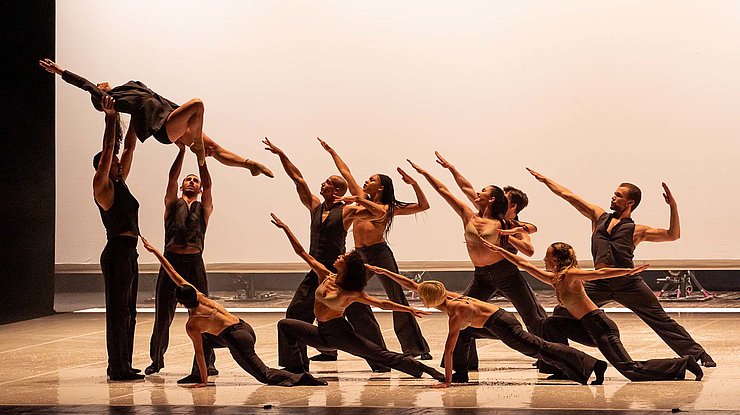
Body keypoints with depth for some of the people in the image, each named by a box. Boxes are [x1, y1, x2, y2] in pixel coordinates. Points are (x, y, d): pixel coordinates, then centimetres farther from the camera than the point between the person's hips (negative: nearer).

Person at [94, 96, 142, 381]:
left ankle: (122, 366, 17)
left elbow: (129, 147, 16)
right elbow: (107, 151, -17)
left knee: (127, 311, 12)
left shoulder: (119, 184, 15)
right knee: (117, 310, -8)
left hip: (129, 253, 10)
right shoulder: (102, 187, -7)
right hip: (116, 252, -9)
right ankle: (118, 369, -7)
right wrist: (110, 119, -18)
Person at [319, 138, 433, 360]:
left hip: (380, 254, -5)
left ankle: (415, 347, -8)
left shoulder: (389, 209, 7)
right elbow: (345, 172, 25)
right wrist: (331, 151, 30)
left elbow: (423, 206, 5)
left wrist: (414, 184, -5)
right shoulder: (361, 198, 18)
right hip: (359, 256, 5)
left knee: (398, 301, -7)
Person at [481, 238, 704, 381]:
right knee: (551, 324, 10)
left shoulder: (570, 274, -8)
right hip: (588, 329, 8)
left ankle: (683, 363, -13)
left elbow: (600, 273, -16)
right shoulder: (553, 279, 16)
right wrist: (499, 250, 24)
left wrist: (629, 271, -24)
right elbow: (525, 264, 21)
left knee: (630, 369, -16)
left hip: (601, 327, -8)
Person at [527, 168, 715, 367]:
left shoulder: (637, 230, 6)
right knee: (562, 313, -2)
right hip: (599, 284, 3)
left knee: (662, 321, -3)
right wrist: (544, 179, 21)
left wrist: (673, 206, -8)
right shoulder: (599, 216, 16)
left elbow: (673, 235, 2)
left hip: (629, 283, -3)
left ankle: (699, 354, 5)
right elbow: (568, 195, 19)